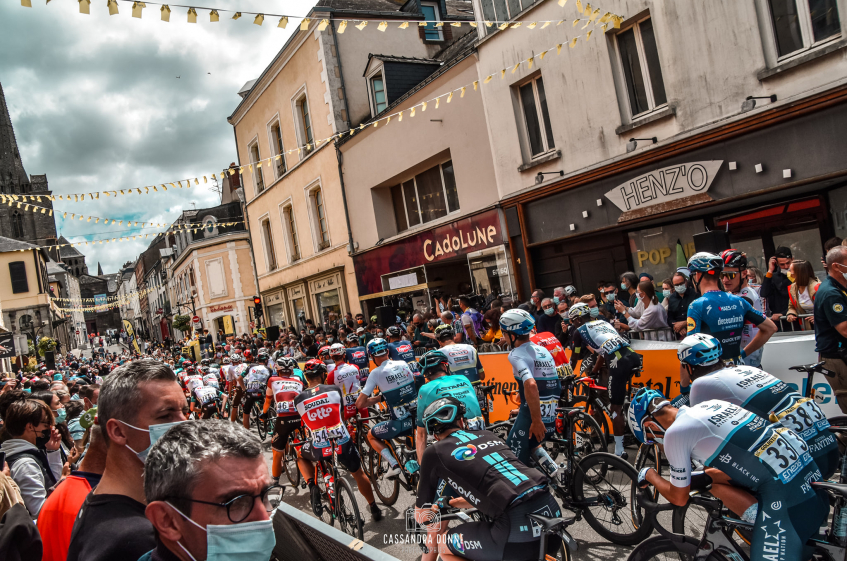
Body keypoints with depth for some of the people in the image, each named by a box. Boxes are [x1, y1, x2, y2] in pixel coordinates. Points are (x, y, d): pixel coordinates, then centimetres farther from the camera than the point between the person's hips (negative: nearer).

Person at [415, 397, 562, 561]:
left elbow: (421, 516, 21)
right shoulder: (488, 435, 24)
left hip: (519, 529, -6)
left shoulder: (434, 452, 10)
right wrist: (450, 503, 47)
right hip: (553, 514, 6)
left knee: (443, 545, 18)